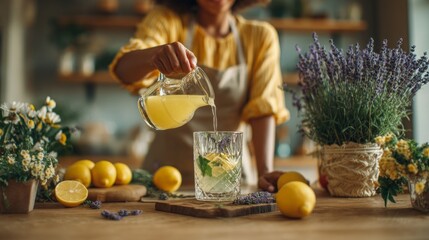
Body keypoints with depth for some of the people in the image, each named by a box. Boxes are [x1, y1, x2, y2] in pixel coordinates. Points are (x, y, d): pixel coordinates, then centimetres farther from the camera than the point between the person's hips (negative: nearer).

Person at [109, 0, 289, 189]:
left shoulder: (261, 36, 4)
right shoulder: (166, 20, -1)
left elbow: (263, 108, -4)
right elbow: (124, 70, -18)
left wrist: (266, 174, -17)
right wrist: (155, 54, -40)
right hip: (167, 170, 0)